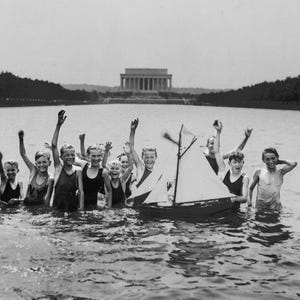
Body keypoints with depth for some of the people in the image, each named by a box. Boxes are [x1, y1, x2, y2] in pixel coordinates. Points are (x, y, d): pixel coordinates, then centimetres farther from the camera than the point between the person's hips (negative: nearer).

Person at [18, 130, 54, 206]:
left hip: (41, 208, -3)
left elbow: (47, 200, -8)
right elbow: (23, 154, 1)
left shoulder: (50, 179, -9)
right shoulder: (33, 171, 1)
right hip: (27, 205, 4)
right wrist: (21, 139, -7)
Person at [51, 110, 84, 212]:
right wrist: (58, 125, -12)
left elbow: (81, 192, 1)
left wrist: (81, 210, -10)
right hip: (57, 209, 0)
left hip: (73, 208, 0)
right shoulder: (58, 168, 1)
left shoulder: (78, 172, 2)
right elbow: (54, 146, -6)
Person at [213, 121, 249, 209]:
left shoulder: (244, 178, 3)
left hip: (234, 209, 0)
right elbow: (216, 152, 6)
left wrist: (235, 198, -26)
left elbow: (245, 198, -3)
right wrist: (218, 132, 5)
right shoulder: (224, 172, 7)